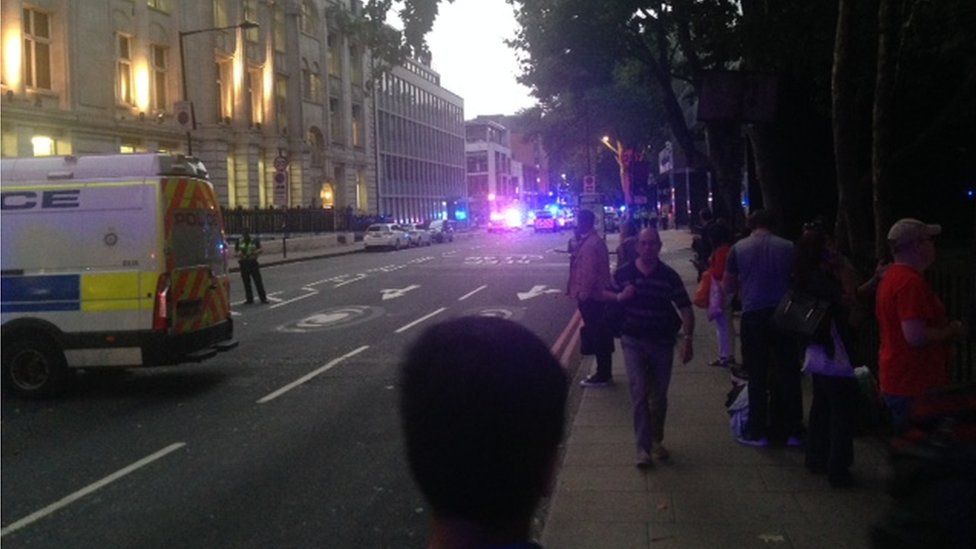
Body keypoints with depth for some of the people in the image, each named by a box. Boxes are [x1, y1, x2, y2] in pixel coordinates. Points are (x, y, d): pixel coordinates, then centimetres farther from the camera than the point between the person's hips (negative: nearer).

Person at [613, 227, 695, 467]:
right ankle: (643, 448, -8)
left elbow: (686, 309, -3)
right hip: (633, 341, -1)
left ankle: (656, 441, 30)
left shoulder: (669, 276, -2)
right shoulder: (623, 273, -1)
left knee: (659, 396, 11)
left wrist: (687, 338, -14)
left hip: (663, 342, 1)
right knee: (639, 393, -10)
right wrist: (621, 297, -13)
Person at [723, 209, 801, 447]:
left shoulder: (739, 249, 0)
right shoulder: (788, 247, 1)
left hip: (753, 315, -1)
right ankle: (793, 431, 14)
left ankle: (757, 432, 9)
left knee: (757, 376, 6)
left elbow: (728, 287, 8)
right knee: (788, 374, 9)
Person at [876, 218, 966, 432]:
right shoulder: (910, 282, -20)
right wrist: (952, 331, -11)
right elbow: (916, 336, -28)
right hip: (915, 389, -10)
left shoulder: (892, 276, 12)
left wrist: (946, 329, 18)